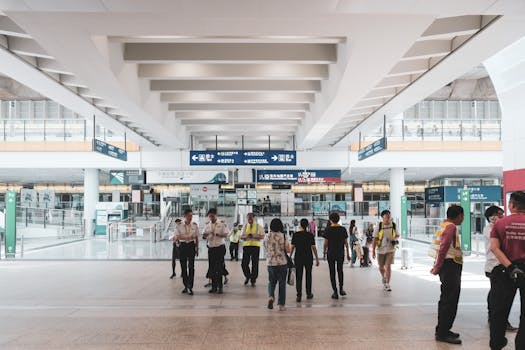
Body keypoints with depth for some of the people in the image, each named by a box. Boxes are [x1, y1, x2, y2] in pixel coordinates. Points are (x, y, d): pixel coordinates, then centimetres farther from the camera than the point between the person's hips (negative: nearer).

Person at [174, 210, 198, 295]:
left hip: (191, 245, -1)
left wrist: (197, 248, 8)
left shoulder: (194, 225, 3)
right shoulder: (179, 226, -1)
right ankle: (186, 286, 20)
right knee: (183, 266, 7)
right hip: (182, 246, 1)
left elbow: (196, 238, 8)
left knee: (191, 266, -8)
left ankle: (190, 287, -6)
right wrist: (185, 237, -21)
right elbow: (176, 237, -5)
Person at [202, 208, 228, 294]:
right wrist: (206, 235, -15)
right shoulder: (207, 225, 8)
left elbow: (225, 235, -11)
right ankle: (214, 286, 16)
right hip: (211, 248, 4)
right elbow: (204, 236, 9)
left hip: (220, 247, -4)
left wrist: (216, 234, -25)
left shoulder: (222, 224, -5)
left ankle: (220, 287, 3)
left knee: (219, 267, -4)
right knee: (212, 268, 7)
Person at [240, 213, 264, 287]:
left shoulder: (258, 226, 4)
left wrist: (255, 236, -17)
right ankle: (247, 276, 26)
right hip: (246, 245, 2)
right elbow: (241, 236, 10)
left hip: (255, 245, -2)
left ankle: (253, 280, 15)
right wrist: (245, 236, -12)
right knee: (244, 263, -1)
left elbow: (262, 236, 1)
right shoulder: (245, 226, 11)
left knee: (255, 264, 2)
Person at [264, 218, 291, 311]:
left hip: (270, 263, 2)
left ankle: (271, 296, -8)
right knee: (282, 283, 9)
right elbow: (288, 250, -9)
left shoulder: (267, 236, -1)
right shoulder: (283, 236, -10)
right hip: (282, 263, -2)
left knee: (271, 282, 18)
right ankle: (281, 305, 11)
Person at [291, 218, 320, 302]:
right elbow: (314, 248, -3)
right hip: (308, 258, 1)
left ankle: (299, 295, -5)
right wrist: (317, 259, 4)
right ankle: (309, 294, 23)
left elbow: (292, 247, -4)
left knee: (298, 277, 2)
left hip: (298, 258, -1)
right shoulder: (310, 235, -3)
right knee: (308, 276, 15)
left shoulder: (295, 235, -4)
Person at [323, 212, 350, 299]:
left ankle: (335, 292, 5)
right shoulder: (343, 229, -2)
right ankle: (341, 289, 16)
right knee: (340, 270, 21)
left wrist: (324, 250, 10)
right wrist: (348, 254, 9)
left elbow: (326, 243, -8)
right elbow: (346, 243, 1)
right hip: (340, 253, 3)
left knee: (332, 272, 5)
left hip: (331, 253, -3)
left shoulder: (328, 229, -10)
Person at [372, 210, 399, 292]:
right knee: (381, 267, 13)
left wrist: (395, 238, -11)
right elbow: (375, 239, -7)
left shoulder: (393, 225, -2)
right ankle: (383, 278, 44)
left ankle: (387, 285, -4)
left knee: (388, 266, -12)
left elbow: (397, 235, 14)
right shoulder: (378, 226, -8)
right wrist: (373, 251, -11)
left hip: (390, 249, 0)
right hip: (381, 249, 0)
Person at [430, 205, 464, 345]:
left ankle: (443, 330, 26)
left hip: (450, 266, 10)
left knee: (447, 300, 17)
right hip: (451, 265, -10)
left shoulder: (445, 225, 17)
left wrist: (437, 266, 17)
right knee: (449, 301, -7)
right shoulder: (451, 227, -14)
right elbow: (443, 248, -21)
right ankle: (442, 333, -3)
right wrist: (438, 267, -18)